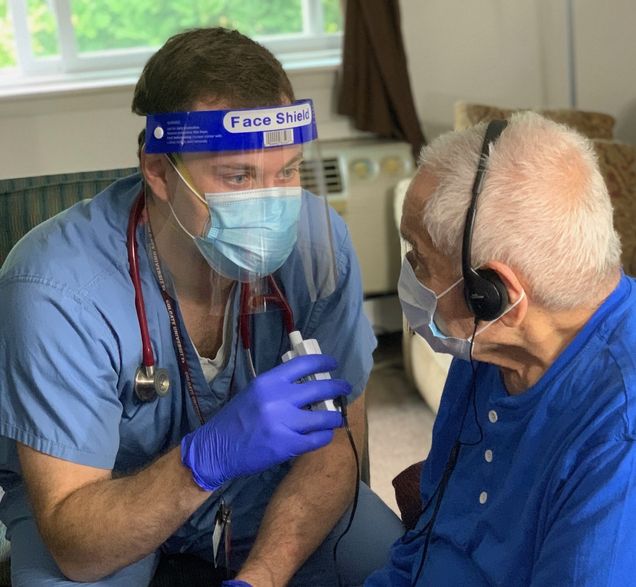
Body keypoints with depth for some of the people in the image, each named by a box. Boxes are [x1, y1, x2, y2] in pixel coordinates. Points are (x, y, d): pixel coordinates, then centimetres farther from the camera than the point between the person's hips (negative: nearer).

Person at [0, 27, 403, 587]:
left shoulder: (317, 238, -22)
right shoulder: (57, 287, -32)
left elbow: (337, 441, -14)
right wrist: (210, 455, -49)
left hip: (262, 478, 3)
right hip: (97, 500, -2)